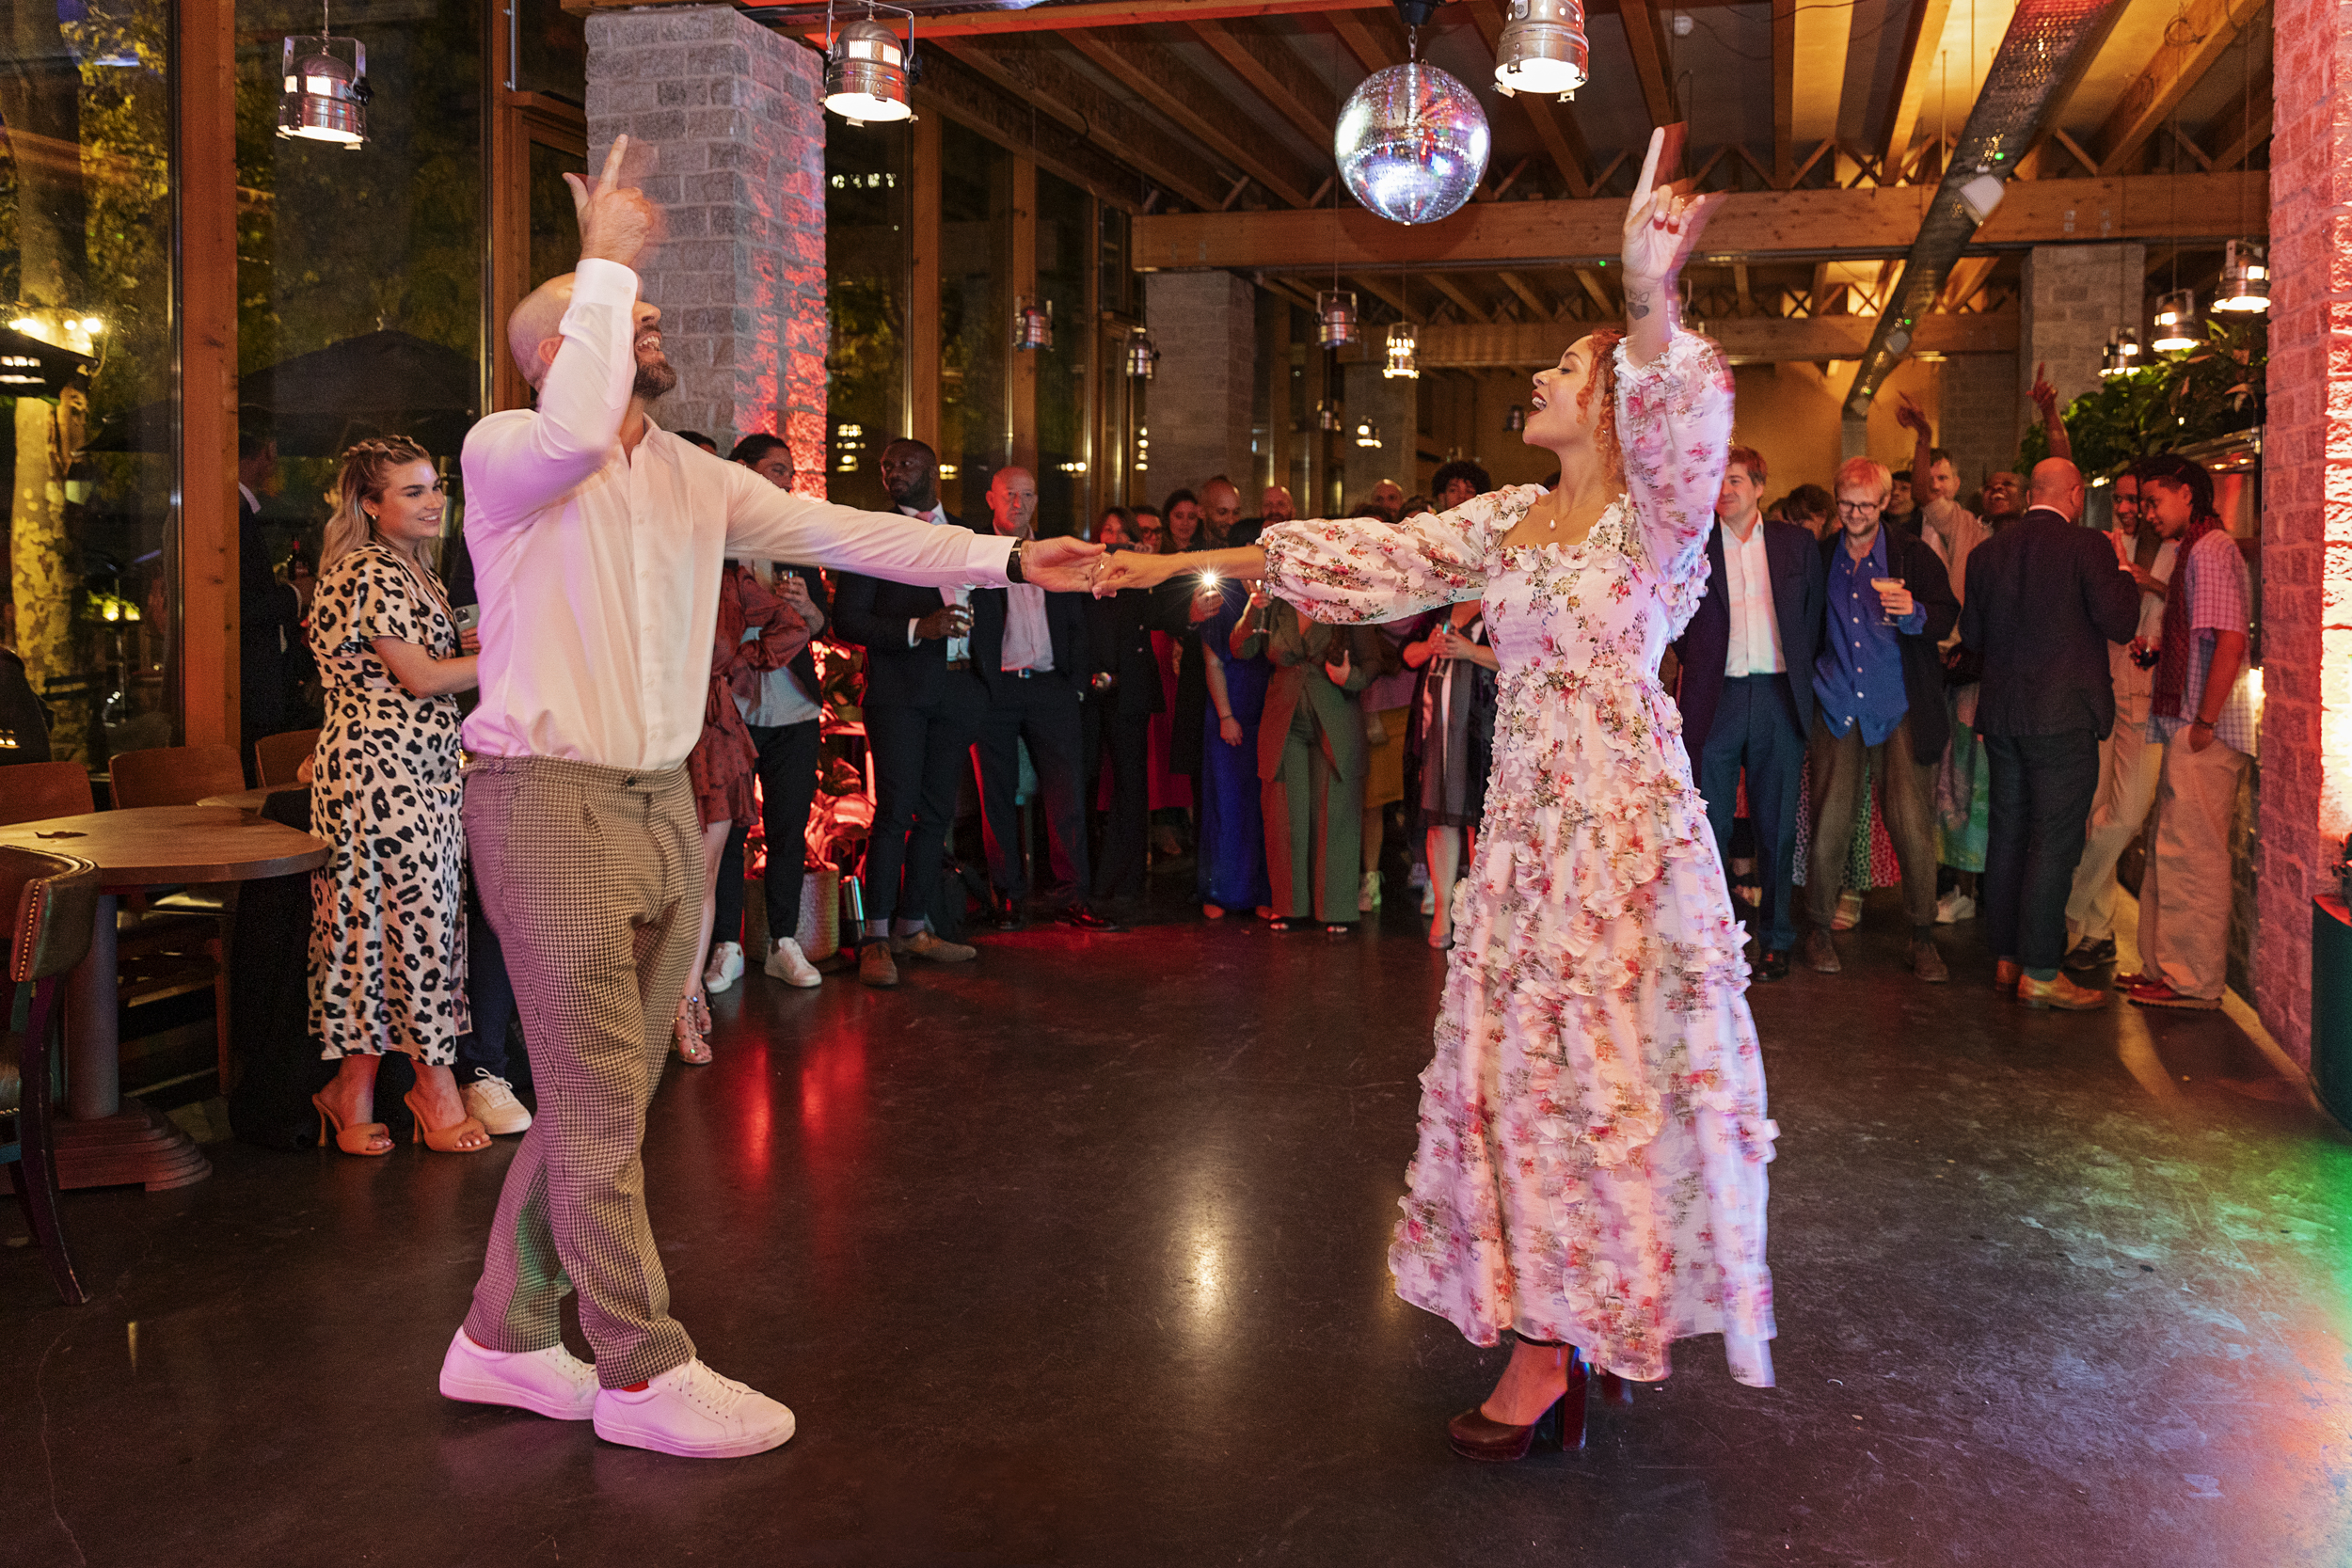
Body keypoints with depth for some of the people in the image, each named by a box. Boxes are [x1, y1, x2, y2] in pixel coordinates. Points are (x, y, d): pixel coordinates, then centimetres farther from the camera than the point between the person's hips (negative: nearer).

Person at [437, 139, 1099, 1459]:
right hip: (551, 801, -7)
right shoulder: (509, 454, -6)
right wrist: (605, 255, -18)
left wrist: (1006, 558, 3)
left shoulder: (698, 479, 13)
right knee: (602, 1098, -2)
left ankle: (506, 1336, 27)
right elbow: (578, 431, -29)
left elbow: (840, 532, 9)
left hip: (663, 801, 7)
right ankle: (642, 1371, 9)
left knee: (601, 1090, 12)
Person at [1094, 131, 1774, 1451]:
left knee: (1593, 1066, -3)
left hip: (1624, 820, -6)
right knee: (1519, 1061, 8)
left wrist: (1653, 303, -46)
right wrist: (1187, 564, 11)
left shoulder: (1656, 512, -6)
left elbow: (1689, 418, -27)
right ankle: (1558, 1329, 20)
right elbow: (1375, 557, 12)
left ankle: (1555, 1348, 8)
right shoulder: (1509, 517, 12)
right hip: (1525, 813, 6)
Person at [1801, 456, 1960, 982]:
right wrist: (1806, 690, 5)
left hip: (1899, 711, -1)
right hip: (1836, 709, 1)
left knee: (1912, 825, -4)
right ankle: (1820, 928, 16)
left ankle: (1923, 935, 8)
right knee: (1829, 824, -1)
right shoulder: (1820, 558, 9)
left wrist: (1914, 612, -25)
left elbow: (1947, 619, -4)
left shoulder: (1913, 556, 3)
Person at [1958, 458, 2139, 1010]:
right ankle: (2040, 973, -2)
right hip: (2064, 715, -6)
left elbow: (1970, 635, 12)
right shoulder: (2087, 547, -10)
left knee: (2008, 835, 13)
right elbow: (2121, 624, -9)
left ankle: (2006, 959, 20)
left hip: (2000, 713, 6)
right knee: (2054, 840, -3)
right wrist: (2122, 570, 5)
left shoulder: (1987, 553, 6)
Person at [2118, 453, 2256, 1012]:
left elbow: (2230, 642, -21)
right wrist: (2156, 650, 10)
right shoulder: (2196, 551, 18)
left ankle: (2195, 981, 1)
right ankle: (2170, 966, 22)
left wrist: (2204, 724, -20)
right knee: (2172, 851, 14)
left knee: (2191, 852, -5)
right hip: (2190, 729, 10)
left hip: (2205, 734, -10)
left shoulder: (2210, 550, -12)